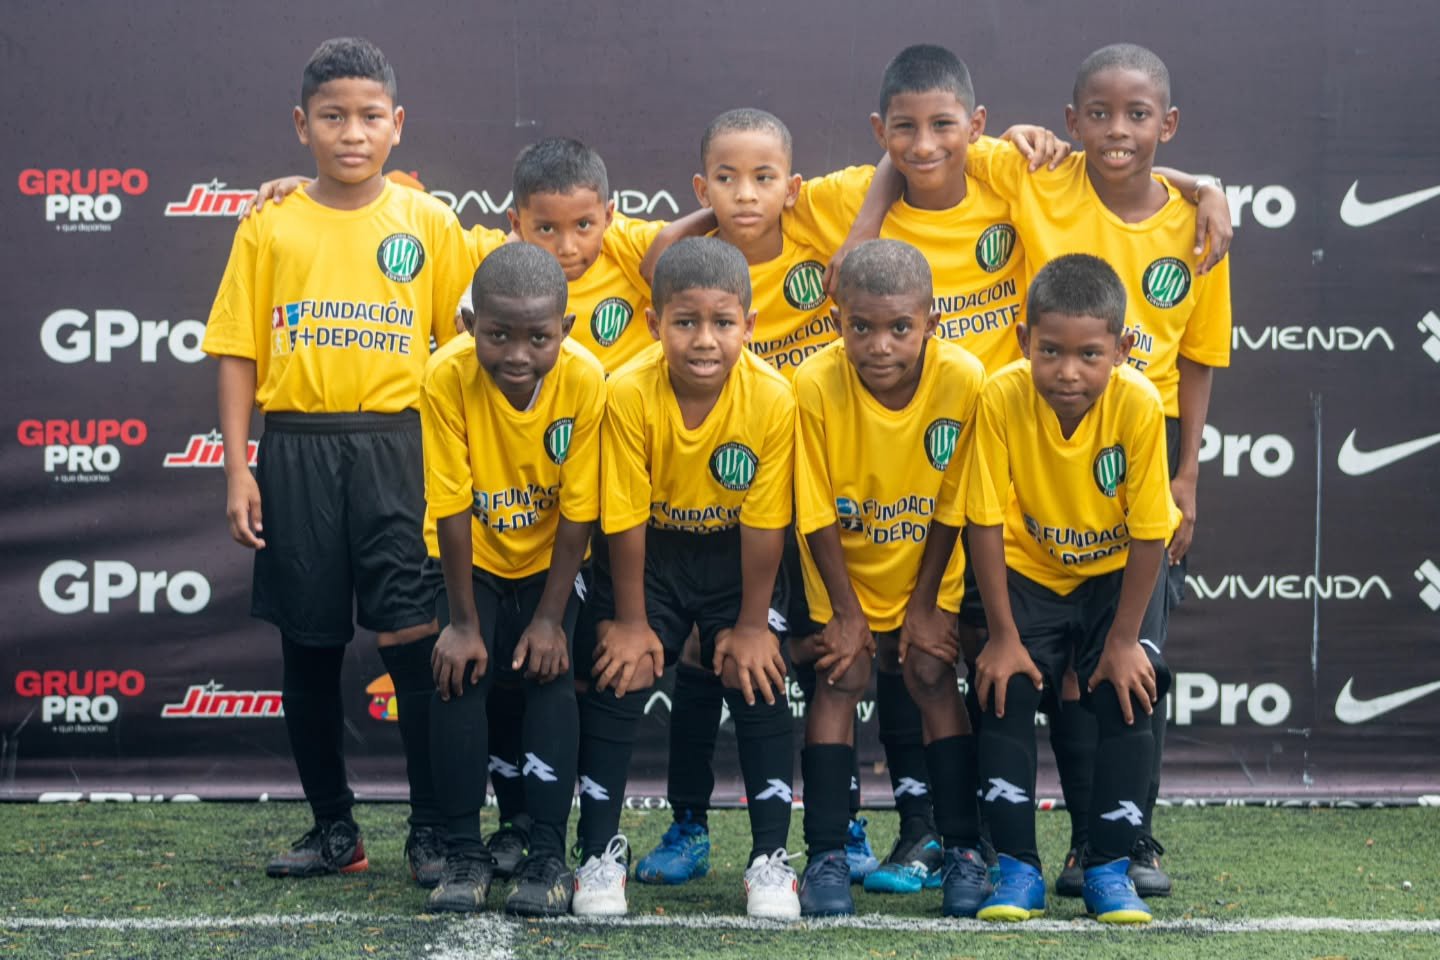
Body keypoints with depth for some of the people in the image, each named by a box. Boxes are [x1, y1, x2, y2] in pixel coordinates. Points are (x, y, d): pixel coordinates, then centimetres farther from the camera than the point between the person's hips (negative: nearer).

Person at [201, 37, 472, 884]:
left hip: (397, 447, -2)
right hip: (295, 451, 2)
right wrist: (238, 467, -2)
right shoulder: (269, 230, 5)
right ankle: (334, 828, 21)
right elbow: (238, 352, 5)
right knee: (310, 645, 9)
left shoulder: (430, 224, 4)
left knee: (415, 639, -7)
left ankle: (434, 830, 4)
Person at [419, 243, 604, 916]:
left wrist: (550, 618, -15)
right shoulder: (448, 376, -28)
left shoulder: (585, 380, -27)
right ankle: (464, 852, -1)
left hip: (548, 561, 0)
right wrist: (463, 622, -17)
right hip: (473, 558, 0)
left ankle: (547, 856, -3)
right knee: (459, 676, -13)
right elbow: (452, 509, -21)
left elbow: (578, 513, -18)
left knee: (549, 676, -13)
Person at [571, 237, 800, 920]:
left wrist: (751, 623, -10)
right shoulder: (629, 393, -27)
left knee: (758, 681, -7)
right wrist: (631, 619, -11)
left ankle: (770, 859, 4)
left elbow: (763, 521, -17)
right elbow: (624, 518, -18)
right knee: (619, 678, -8)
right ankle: (599, 855, 5)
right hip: (649, 549, 0)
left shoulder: (772, 397, -26)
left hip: (737, 554, 0)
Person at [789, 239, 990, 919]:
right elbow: (816, 513, -16)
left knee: (933, 677, -7)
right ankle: (826, 857, -4)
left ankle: (963, 851, 3)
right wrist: (845, 611, -12)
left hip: (924, 568, 0)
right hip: (842, 569, 0)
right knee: (840, 679, -10)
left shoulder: (963, 380, -24)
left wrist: (923, 604, -7)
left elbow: (951, 506, -12)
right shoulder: (816, 385, -26)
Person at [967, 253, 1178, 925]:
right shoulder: (1002, 397, -27)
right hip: (1029, 568, 1)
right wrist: (1003, 636, -16)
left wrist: (1124, 639, -17)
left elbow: (1148, 533, -20)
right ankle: (1018, 869, -1)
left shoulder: (1138, 403, -29)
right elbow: (986, 522, -20)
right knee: (1006, 690, -12)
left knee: (1126, 692, -14)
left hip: (1117, 570, -1)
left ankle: (1108, 869, 0)